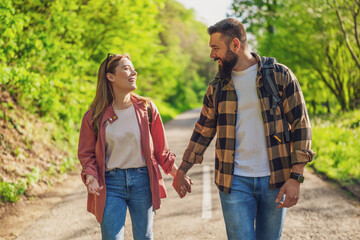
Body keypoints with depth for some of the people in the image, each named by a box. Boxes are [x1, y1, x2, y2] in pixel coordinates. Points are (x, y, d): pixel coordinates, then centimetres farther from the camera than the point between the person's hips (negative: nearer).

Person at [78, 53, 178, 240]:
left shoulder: (146, 108, 1)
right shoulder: (94, 116, -2)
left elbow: (160, 149, 7)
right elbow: (86, 153, 5)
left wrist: (178, 175, 2)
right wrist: (90, 175, -13)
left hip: (142, 181, 1)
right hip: (110, 184, -1)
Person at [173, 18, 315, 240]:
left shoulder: (280, 76, -4)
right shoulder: (217, 87, 6)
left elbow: (301, 127, -5)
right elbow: (203, 132, 16)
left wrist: (296, 178, -12)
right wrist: (182, 171, 19)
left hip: (275, 180, -1)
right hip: (235, 182, 1)